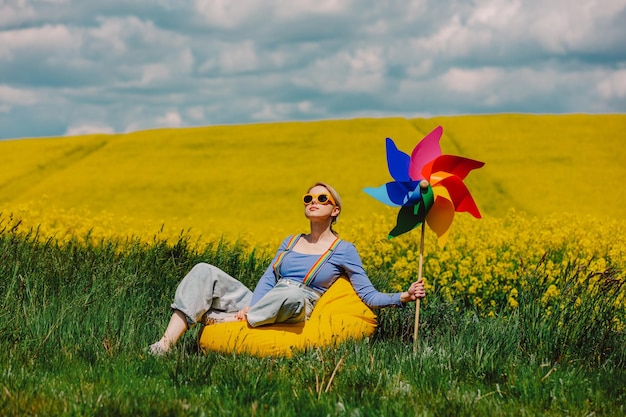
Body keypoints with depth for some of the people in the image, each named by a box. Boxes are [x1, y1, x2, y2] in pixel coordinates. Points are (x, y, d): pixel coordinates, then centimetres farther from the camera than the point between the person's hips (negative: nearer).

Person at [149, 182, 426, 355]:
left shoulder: (343, 250, 8)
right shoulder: (290, 242, 23)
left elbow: (369, 295, 3)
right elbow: (267, 280, 9)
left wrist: (403, 297, -16)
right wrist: (251, 306, -11)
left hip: (294, 311, -5)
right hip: (260, 306, 5)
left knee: (292, 294, -42)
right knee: (204, 272, -14)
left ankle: (228, 319, -26)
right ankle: (165, 345, -31)